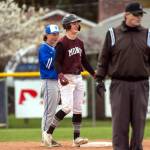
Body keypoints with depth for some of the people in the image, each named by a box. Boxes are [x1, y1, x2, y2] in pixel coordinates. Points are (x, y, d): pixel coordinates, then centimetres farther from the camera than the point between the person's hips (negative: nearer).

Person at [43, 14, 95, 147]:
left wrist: (94, 74, 17)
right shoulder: (62, 43, -10)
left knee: (78, 109, 6)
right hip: (66, 78, -8)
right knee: (67, 107, -17)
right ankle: (48, 133, -8)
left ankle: (76, 138, 9)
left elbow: (84, 61, 20)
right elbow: (57, 62, -14)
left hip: (78, 77, 8)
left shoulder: (79, 42, 12)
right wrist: (61, 76, -30)